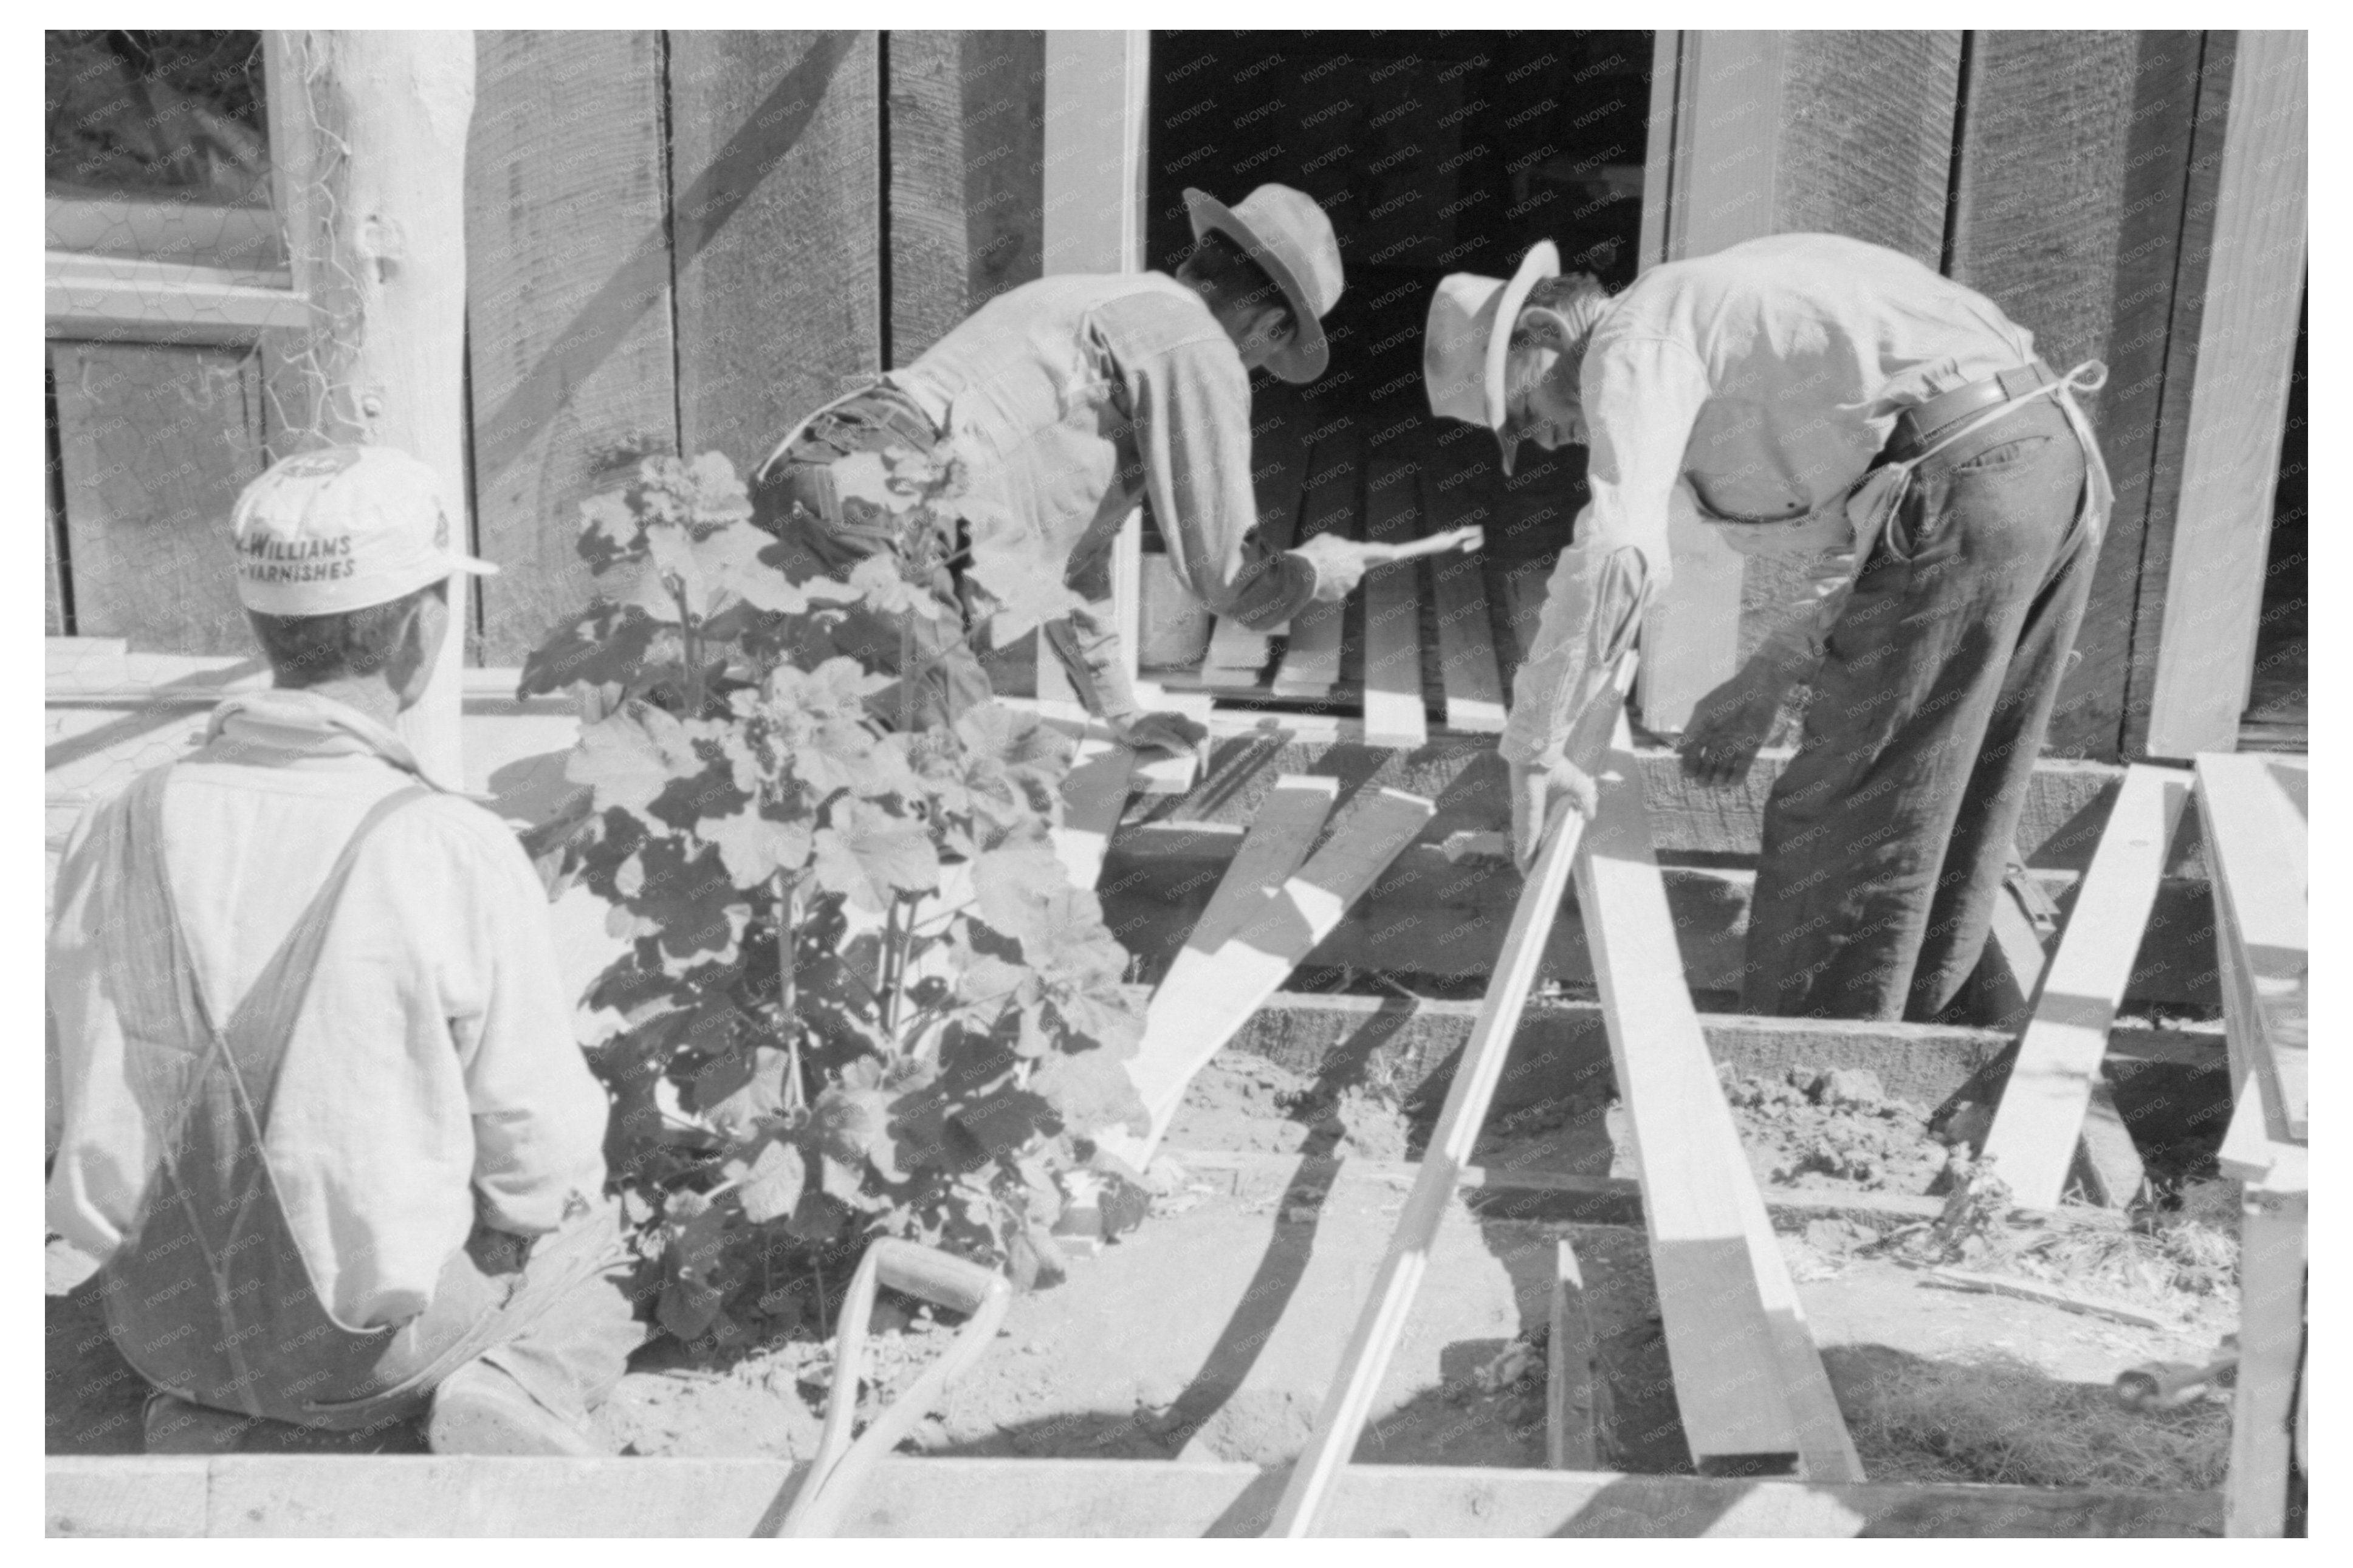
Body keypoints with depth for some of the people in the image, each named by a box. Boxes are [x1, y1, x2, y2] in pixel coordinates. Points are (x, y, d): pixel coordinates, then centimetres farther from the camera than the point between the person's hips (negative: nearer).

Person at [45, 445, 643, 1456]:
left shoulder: (116, 834, -12)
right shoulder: (454, 853, -23)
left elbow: (101, 1131, -4)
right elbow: (537, 1146, -14)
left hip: (163, 1328, 3)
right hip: (377, 1346, -3)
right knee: (585, 1233, 26)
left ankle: (207, 1414, 15)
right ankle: (520, 1391, 3)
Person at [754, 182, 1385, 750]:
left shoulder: (1095, 300, 32)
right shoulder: (1199, 352, 1)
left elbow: (1068, 535, 39)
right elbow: (1222, 575, 3)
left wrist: (1117, 709, 44)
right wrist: (1316, 571, 25)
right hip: (871, 516, -10)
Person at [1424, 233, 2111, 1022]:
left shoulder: (1636, 344, 1)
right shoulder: (1734, 330, 30)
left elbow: (1615, 559, -16)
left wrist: (1530, 746, -6)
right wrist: (1763, 684, 25)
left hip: (1961, 484, -10)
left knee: (1837, 827, 2)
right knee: (1953, 826, 20)